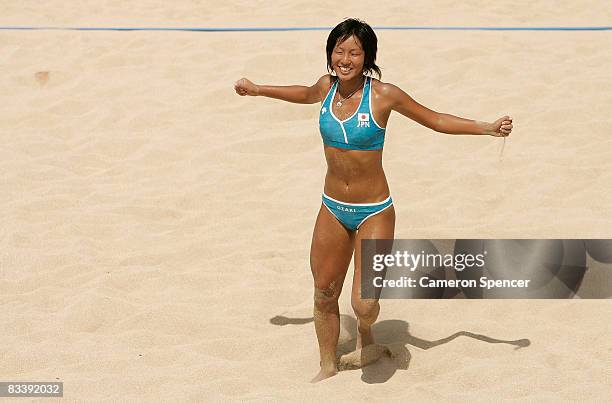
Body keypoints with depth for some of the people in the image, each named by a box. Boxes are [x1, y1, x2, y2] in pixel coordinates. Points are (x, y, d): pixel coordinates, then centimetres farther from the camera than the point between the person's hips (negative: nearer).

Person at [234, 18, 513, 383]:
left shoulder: (383, 94, -14)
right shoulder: (327, 86, -2)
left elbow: (436, 120, -3)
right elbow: (305, 95, 23)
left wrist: (487, 128, -11)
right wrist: (258, 90, 33)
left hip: (374, 212, -4)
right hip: (332, 210, 4)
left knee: (364, 305, -11)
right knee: (324, 296, 12)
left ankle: (365, 330, 27)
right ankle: (328, 367, 34)